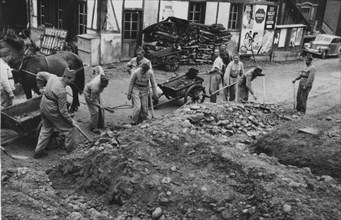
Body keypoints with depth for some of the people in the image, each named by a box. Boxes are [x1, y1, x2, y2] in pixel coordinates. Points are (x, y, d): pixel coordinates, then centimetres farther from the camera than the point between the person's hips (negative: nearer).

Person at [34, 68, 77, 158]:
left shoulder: (53, 77, -7)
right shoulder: (62, 91, -28)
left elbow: (39, 75, 12)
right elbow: (63, 110, -23)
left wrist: (40, 88, 23)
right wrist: (71, 121, -11)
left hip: (43, 106, 9)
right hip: (52, 111, -9)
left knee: (46, 129, 25)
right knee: (69, 129, 6)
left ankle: (38, 151, 32)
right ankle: (70, 150, 18)